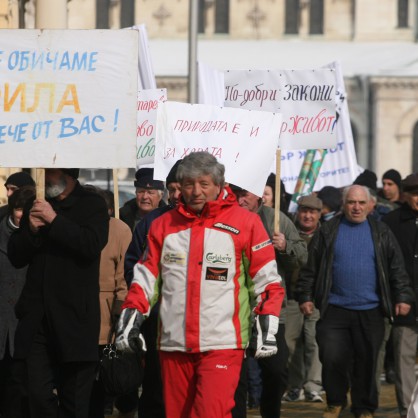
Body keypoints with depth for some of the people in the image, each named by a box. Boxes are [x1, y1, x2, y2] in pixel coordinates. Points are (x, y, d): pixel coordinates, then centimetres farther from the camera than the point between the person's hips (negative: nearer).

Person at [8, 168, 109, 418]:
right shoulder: (37, 205, 17)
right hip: (38, 316, 4)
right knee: (39, 393, -4)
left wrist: (54, 220, -15)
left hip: (75, 315, -4)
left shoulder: (92, 205, 3)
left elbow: (92, 244, -14)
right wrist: (32, 229, -5)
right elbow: (16, 257, 13)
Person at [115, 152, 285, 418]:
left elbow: (267, 280, 3)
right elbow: (147, 276, 17)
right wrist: (130, 316, 5)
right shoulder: (164, 225, 11)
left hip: (222, 344, -4)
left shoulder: (245, 223, 0)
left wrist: (266, 326, -4)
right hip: (174, 344, 4)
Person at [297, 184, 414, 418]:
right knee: (332, 359, -8)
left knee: (366, 362, 4)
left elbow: (397, 269, 9)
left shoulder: (381, 233, 8)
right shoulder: (328, 231, 6)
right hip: (335, 309, -1)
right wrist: (305, 296, 2)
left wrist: (403, 297, 1)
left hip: (370, 311, 1)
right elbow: (311, 267, 7)